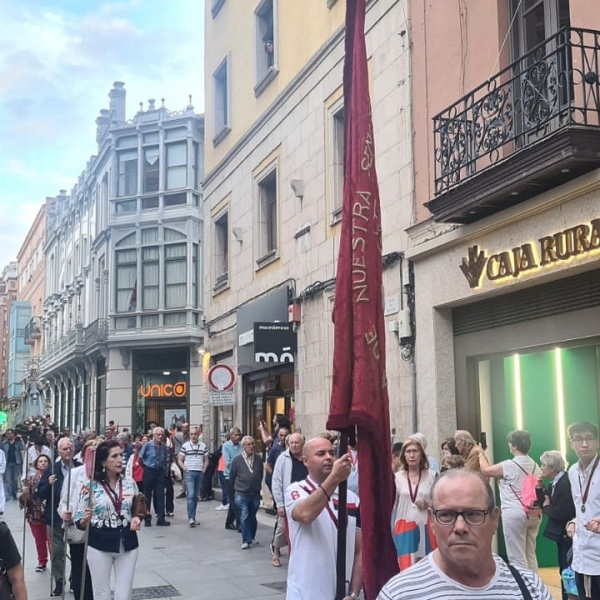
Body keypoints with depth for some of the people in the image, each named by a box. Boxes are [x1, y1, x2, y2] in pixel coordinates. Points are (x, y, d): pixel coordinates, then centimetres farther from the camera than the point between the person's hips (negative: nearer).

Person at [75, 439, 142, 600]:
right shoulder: (90, 486, -9)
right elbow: (79, 521, -4)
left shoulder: (130, 483, 0)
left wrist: (136, 519, -8)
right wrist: (86, 519, -26)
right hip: (99, 545, -2)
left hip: (127, 543, 2)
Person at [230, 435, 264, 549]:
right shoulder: (237, 460, -7)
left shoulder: (258, 459, -1)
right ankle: (246, 540, 2)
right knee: (244, 517, -4)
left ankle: (252, 537, 31)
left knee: (252, 517, 15)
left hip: (255, 494, 2)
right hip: (242, 495, -2)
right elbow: (232, 477, 4)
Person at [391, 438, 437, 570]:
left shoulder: (431, 475, 1)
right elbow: (391, 504, 5)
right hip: (404, 526, 0)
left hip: (425, 526, 0)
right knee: (406, 566, -3)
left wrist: (429, 504, -9)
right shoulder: (397, 477, 1)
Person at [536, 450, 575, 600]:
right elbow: (543, 503, 8)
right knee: (564, 570, 16)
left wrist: (547, 507, -10)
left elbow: (560, 514, -27)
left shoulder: (566, 483, -24)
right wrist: (540, 488, -4)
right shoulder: (555, 482, 7)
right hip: (561, 533, 10)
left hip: (567, 534, -10)